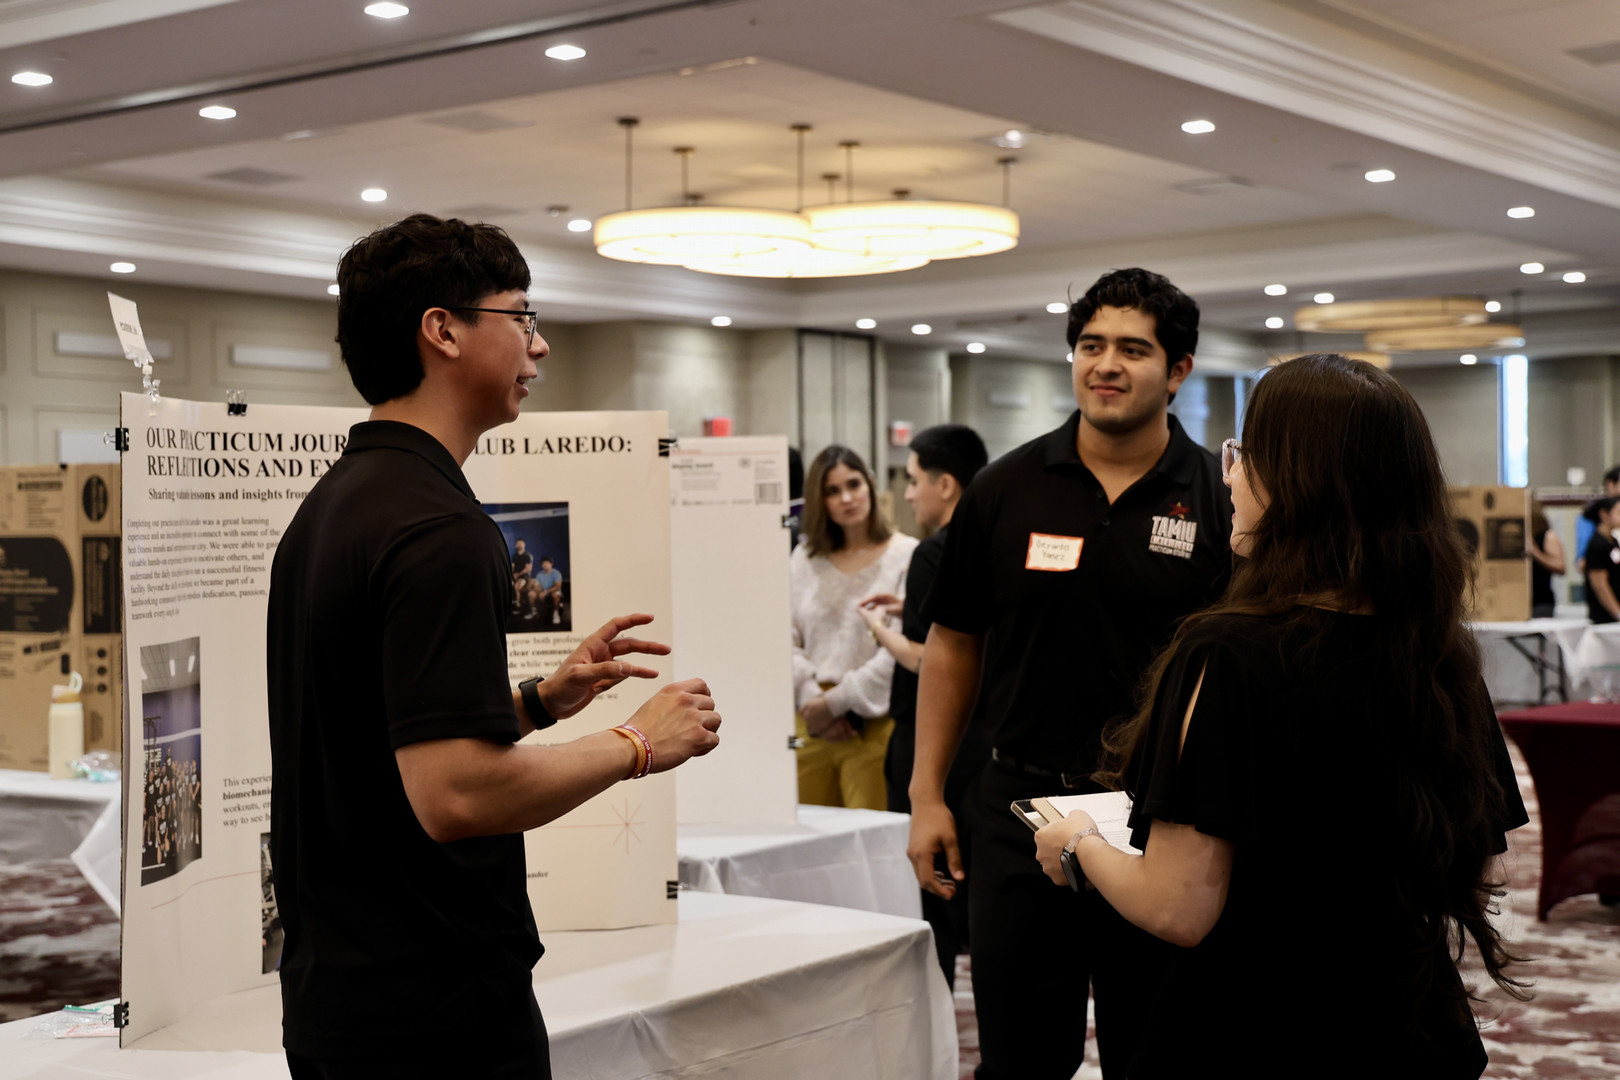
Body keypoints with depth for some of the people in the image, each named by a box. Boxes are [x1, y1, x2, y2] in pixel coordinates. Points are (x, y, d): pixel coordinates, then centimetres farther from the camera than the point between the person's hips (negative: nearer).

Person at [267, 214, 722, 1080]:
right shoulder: (440, 529, -20)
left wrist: (542, 700, 12)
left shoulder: (325, 510, 11)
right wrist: (637, 743, -14)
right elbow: (456, 792, -27)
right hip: (439, 1009, -9)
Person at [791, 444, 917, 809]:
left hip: (875, 726, -4)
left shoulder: (907, 556, -2)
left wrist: (836, 701, -8)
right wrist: (810, 698, -6)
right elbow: (786, 641, 10)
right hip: (811, 725, 4)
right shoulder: (805, 558, 15)